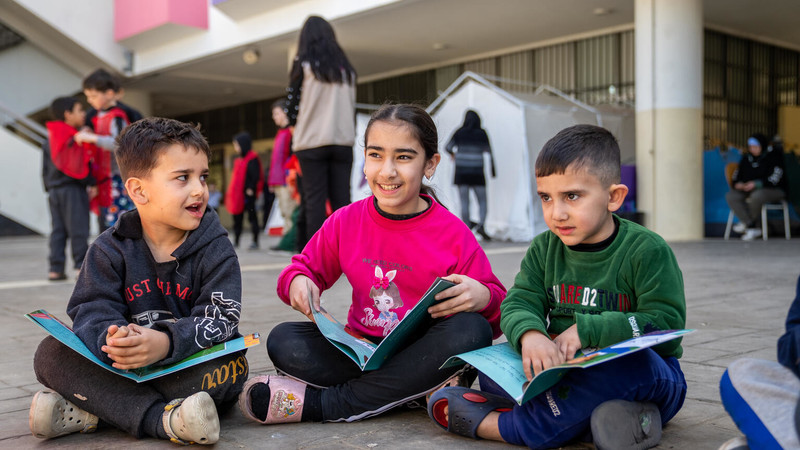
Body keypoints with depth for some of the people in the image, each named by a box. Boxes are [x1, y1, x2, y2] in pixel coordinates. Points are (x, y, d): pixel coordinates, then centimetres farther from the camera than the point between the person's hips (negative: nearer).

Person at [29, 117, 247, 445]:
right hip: (125, 368, 2)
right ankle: (162, 419, -32)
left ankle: (90, 412, -27)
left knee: (229, 365, -33)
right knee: (51, 353, -17)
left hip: (194, 368, -2)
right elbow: (92, 312, -9)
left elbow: (219, 320, -16)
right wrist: (111, 339, -34)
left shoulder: (216, 249, -4)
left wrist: (166, 342, -37)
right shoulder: (110, 249, 2)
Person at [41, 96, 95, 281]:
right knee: (78, 229, -5)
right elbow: (79, 164, -19)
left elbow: (45, 169, 19)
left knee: (58, 230, 9)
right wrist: (90, 183, -11)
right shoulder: (74, 137, -12)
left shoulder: (49, 140, 16)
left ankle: (55, 269, 9)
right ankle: (82, 266, -4)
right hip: (73, 189, -8)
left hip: (54, 189, 8)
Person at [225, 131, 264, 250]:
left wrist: (251, 189, -22)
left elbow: (256, 175, -16)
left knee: (251, 216, -4)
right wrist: (231, 190, 16)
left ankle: (255, 241, 0)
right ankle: (236, 241, 17)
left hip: (248, 193, -9)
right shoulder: (239, 160, 16)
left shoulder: (252, 159, -10)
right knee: (237, 218, 10)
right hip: (238, 194, 9)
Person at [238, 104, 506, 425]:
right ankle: (419, 390, -23)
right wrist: (297, 281, -12)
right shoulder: (346, 221, 3)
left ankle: (316, 404, -29)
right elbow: (306, 266, 13)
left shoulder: (454, 234, -6)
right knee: (282, 341, -18)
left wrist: (483, 297, -28)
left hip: (422, 353, -1)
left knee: (471, 330, -34)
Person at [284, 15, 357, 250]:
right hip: (343, 140, 4)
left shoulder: (303, 64, 0)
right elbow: (352, 107, 15)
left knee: (315, 202, -2)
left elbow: (291, 107, 2)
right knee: (342, 200, 3)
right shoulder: (346, 68, 13)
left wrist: (293, 120, 21)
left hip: (312, 142, -3)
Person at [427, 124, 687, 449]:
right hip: (567, 368, 5)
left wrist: (586, 330, -24)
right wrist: (530, 335, -30)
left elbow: (667, 322, -17)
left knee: (625, 366, -39)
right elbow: (519, 302, -5)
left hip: (642, 373, -4)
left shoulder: (647, 251, -10)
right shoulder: (544, 248, 4)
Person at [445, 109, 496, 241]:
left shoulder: (460, 133, 1)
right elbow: (489, 152, 1)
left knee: (464, 202, 5)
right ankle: (481, 224, -15)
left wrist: (453, 154, 24)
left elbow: (448, 147, 3)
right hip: (477, 173, -1)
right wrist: (493, 169, 10)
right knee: (482, 202, 7)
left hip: (461, 172, 1)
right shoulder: (481, 133, -1)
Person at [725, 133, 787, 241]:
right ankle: (753, 229, -26)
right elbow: (737, 174, 12)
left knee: (756, 196, -41)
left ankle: (747, 223, -15)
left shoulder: (773, 156, -9)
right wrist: (737, 183, -11)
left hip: (774, 190, -6)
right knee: (730, 196, -21)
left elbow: (774, 179, -18)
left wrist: (757, 184, -29)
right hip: (749, 189, 7)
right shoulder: (747, 157, 9)